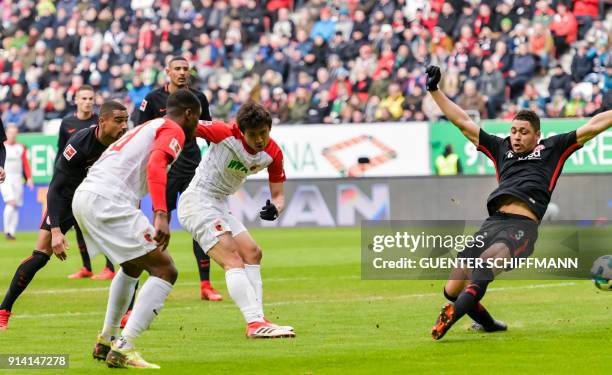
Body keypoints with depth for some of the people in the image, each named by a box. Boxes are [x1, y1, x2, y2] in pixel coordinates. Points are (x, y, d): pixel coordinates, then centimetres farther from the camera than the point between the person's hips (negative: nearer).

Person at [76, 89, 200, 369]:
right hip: (108, 201, -10)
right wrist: (161, 216, -29)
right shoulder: (173, 130, 1)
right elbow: (155, 164, -18)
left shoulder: (147, 128, 30)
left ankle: (106, 341, 36)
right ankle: (123, 350, -18)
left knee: (133, 266, 32)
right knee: (165, 271, -9)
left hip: (83, 197, 10)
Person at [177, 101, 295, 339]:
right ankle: (255, 324, -31)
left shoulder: (273, 153, -2)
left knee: (252, 254, 7)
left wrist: (275, 208, -19)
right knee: (233, 259, -20)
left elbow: (278, 193, 2)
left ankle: (257, 321, 8)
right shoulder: (226, 134, -21)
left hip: (219, 204, 9)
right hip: (198, 201, -9)